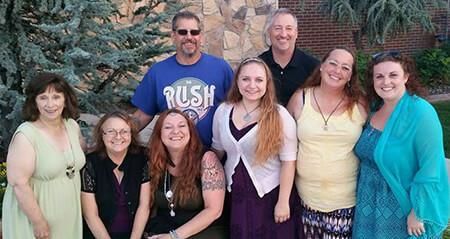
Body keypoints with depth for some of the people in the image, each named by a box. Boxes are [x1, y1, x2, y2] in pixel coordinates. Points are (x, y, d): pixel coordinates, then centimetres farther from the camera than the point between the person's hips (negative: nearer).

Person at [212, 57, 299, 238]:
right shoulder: (223, 111, -1)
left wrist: (283, 202, -12)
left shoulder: (280, 116, -12)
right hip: (235, 195, 4)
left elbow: (288, 161, -12)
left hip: (271, 195, -3)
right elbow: (217, 150, 10)